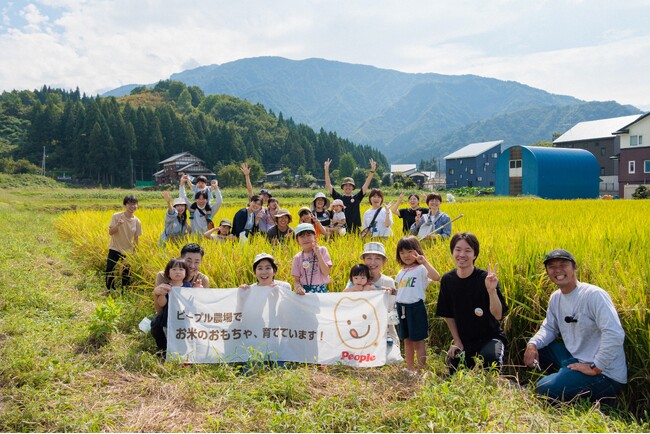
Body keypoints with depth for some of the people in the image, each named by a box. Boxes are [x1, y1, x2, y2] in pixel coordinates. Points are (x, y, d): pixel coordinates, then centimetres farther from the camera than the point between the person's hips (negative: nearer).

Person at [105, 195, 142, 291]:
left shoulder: (137, 221, -6)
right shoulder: (116, 216, -12)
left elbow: (136, 238, 1)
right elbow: (110, 232, -15)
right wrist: (118, 225, -32)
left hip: (128, 250, 2)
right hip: (115, 248, -2)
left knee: (127, 272, 7)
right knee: (109, 269, -13)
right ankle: (110, 289, 7)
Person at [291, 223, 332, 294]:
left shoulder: (322, 250, 2)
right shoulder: (297, 258, 4)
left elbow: (326, 273, -8)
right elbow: (296, 280, 4)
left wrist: (318, 253, -11)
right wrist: (298, 288, -17)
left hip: (320, 290, -2)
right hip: (304, 291, 2)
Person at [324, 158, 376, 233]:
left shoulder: (357, 198, 7)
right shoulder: (338, 197, 6)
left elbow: (366, 184, 3)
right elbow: (328, 184, 2)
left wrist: (372, 171, -5)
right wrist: (326, 169, -6)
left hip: (354, 229, 1)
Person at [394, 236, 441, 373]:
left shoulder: (421, 269, -8)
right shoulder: (401, 273, 15)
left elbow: (436, 277, -27)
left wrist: (424, 261, -31)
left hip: (416, 307, -7)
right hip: (402, 308, 7)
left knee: (418, 340, 0)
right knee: (407, 339, 15)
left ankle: (421, 369, 7)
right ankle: (409, 368, 25)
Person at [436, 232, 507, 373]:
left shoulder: (485, 278, -16)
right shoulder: (447, 280, -5)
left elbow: (498, 315, -23)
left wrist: (492, 290, -37)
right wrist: (457, 342, 4)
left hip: (490, 337, -4)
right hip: (464, 341, 4)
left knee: (489, 356, -34)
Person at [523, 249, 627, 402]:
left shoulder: (594, 295, -21)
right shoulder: (555, 297, 6)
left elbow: (615, 335, -30)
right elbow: (549, 328, 14)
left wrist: (595, 368, -24)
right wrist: (533, 344, -7)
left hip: (604, 374, -9)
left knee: (544, 389, -20)